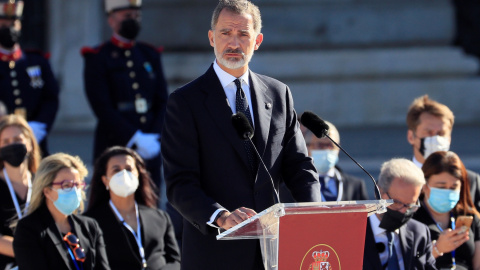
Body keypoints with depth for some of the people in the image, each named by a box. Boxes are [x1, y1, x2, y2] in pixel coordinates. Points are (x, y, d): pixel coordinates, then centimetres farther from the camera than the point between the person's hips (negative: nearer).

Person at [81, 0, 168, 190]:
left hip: (150, 148, 5)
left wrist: (154, 137, -5)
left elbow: (163, 102, 11)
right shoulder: (97, 58, -1)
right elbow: (102, 108, -10)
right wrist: (135, 138, -16)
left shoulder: (150, 55, 15)